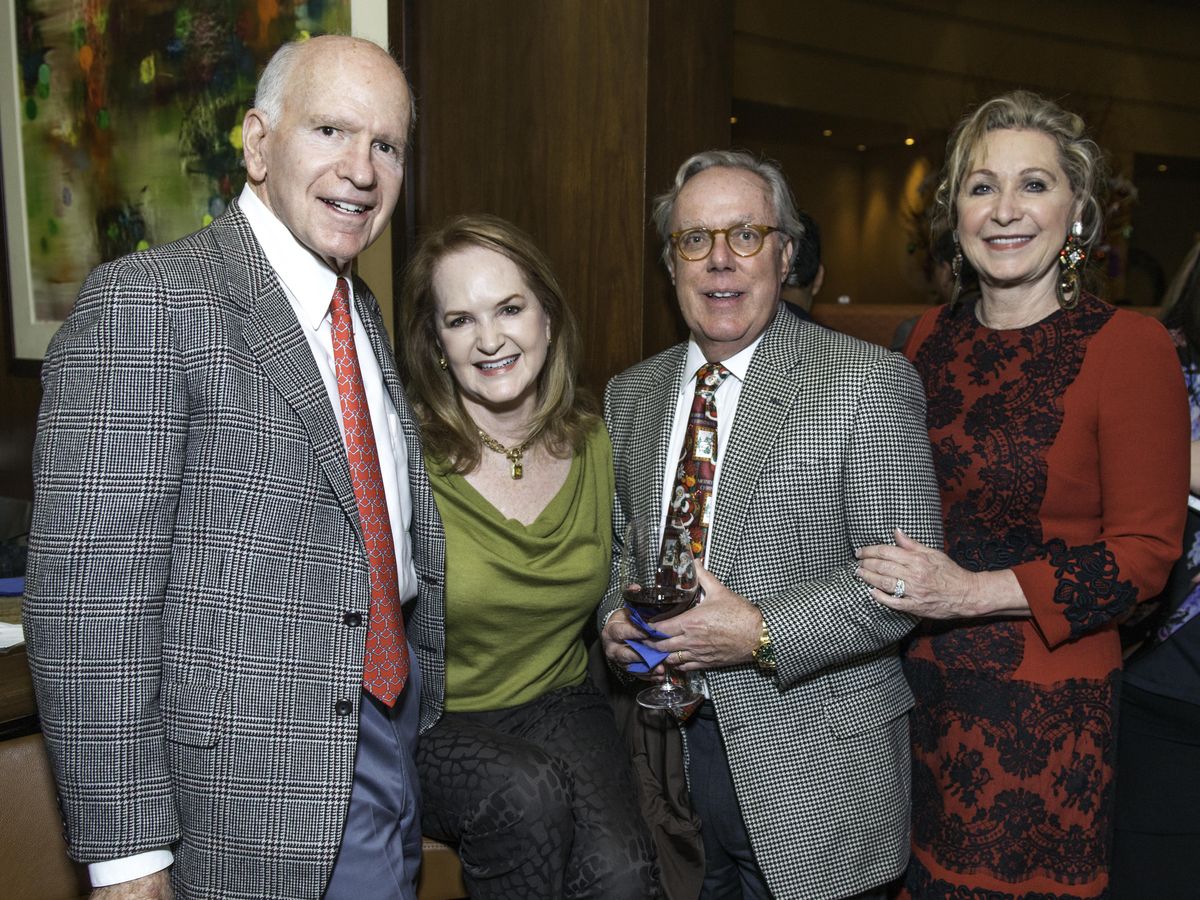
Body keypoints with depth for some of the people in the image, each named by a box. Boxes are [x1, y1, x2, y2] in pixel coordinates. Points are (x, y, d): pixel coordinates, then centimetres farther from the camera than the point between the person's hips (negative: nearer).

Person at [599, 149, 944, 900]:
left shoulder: (870, 382, -11)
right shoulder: (632, 394, 7)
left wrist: (763, 634, -22)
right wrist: (616, 616, -5)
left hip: (813, 761, -4)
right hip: (670, 740, 5)